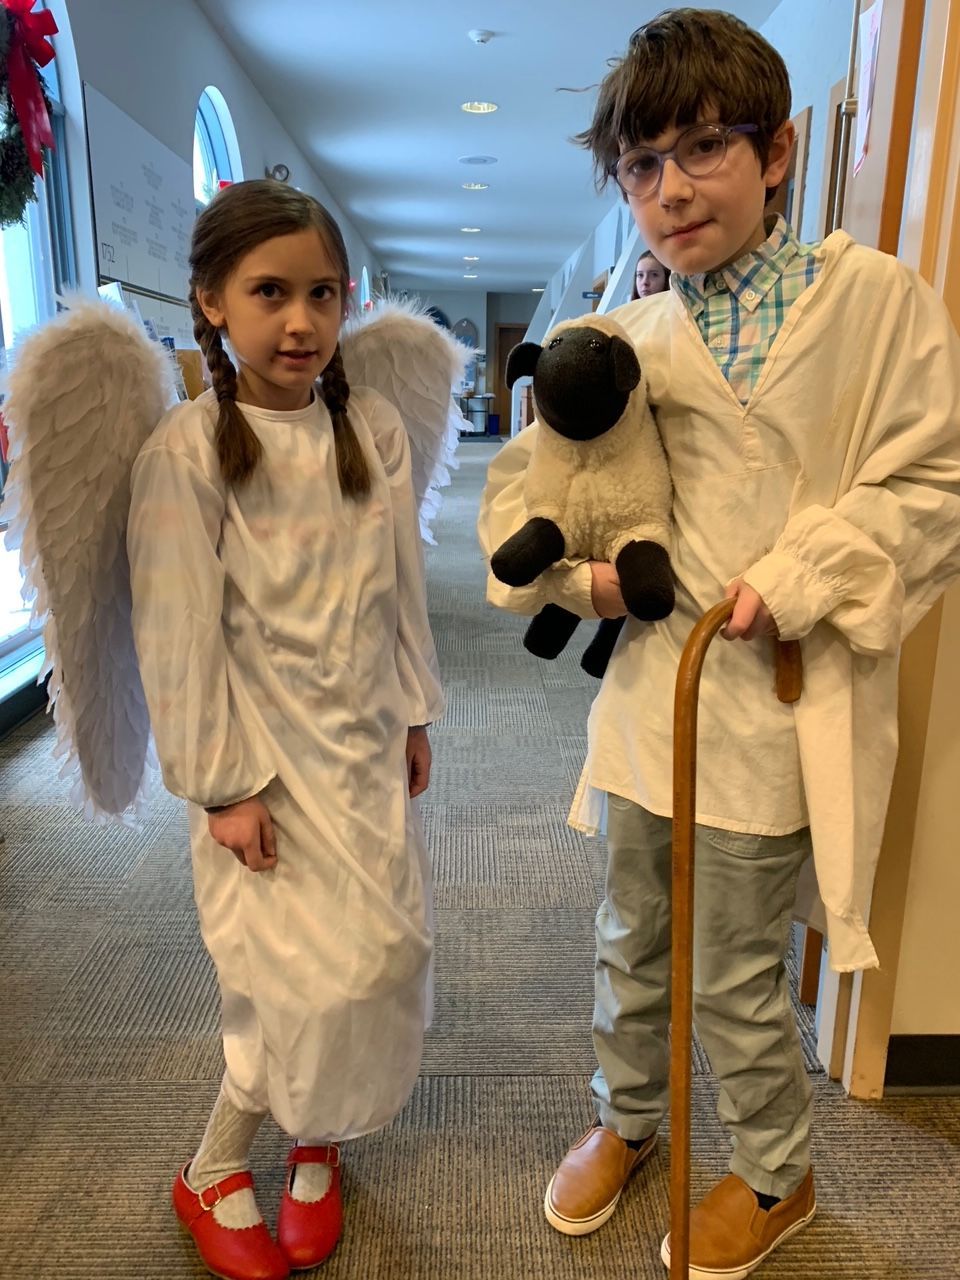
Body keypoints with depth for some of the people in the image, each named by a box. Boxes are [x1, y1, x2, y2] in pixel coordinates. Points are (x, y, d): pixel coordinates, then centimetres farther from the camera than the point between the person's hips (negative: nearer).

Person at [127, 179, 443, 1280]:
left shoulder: (375, 429, 0)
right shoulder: (185, 453, -13)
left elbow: (402, 589, 7)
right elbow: (180, 636, -12)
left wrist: (413, 716, 9)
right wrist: (221, 785, -12)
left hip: (365, 737, 5)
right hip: (268, 749, -5)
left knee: (385, 950, 10)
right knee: (322, 970, -2)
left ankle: (312, 1141, 38)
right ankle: (211, 1176, 26)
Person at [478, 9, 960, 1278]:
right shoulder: (630, 338, 5)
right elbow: (523, 469, 12)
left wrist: (798, 581, -17)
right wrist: (576, 564, -5)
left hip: (773, 699, -4)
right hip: (648, 682, 5)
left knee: (734, 970, 11)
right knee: (631, 938, 21)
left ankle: (777, 1176, 41)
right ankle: (627, 1118, 49)